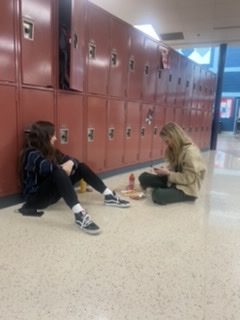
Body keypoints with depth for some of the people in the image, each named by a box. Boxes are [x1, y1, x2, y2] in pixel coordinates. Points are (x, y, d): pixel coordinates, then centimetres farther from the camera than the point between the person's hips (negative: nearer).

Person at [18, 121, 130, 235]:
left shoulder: (49, 150, 6)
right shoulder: (31, 154, -19)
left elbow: (71, 160, 6)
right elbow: (49, 168, -39)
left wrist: (70, 164, -18)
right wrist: (63, 168, -18)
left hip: (51, 192, 9)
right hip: (35, 197, -8)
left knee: (81, 167, 0)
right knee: (58, 173, -37)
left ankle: (109, 196, -2)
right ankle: (79, 213, -51)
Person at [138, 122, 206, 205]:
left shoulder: (191, 151, -22)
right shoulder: (176, 148, 5)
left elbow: (189, 178, -23)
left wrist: (168, 173, -21)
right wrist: (165, 169, -8)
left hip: (188, 189, -8)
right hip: (174, 181, 8)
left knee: (158, 195, -34)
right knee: (143, 177, -6)